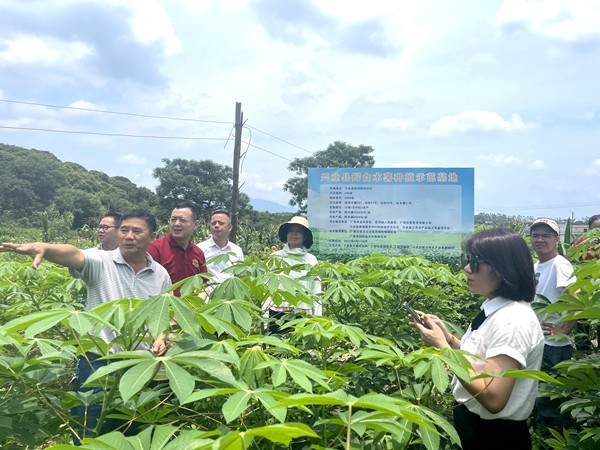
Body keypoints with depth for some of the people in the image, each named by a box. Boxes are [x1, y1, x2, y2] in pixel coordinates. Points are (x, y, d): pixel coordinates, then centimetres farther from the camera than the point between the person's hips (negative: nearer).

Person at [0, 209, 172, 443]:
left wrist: (162, 338, -6)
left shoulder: (161, 275, 3)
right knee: (89, 435, 6)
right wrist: (42, 247, -48)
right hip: (97, 362, -3)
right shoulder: (101, 262, -8)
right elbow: (73, 255, -29)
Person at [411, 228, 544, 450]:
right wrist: (446, 336, -5)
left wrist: (442, 347, -25)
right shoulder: (493, 308, 2)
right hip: (474, 423, 8)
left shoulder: (512, 319, -26)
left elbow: (494, 399, -30)